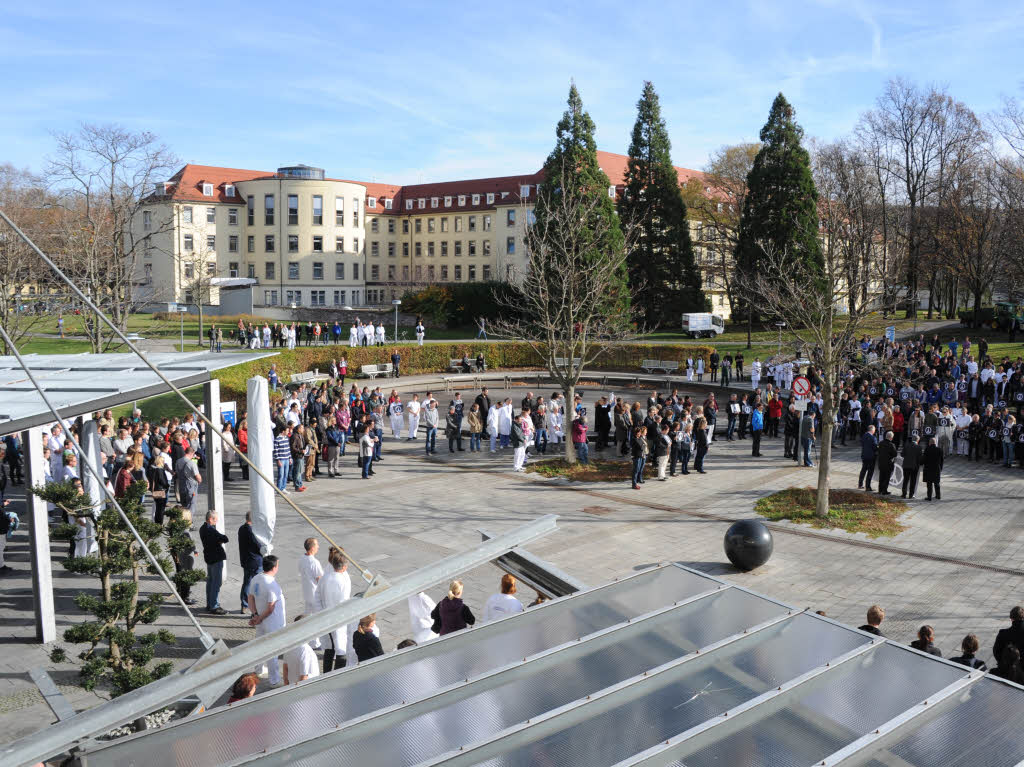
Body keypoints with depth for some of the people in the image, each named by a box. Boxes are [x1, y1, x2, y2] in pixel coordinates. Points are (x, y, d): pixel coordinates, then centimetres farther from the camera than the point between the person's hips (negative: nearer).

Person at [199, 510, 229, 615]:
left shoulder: (203, 529, 8)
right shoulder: (211, 530, -23)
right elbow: (225, 539, -26)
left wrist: (219, 539, -8)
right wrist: (222, 538, -6)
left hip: (209, 557, 10)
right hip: (216, 558, -10)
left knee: (210, 581, 17)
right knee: (216, 583, -4)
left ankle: (209, 604, 26)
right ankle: (214, 606, -1)